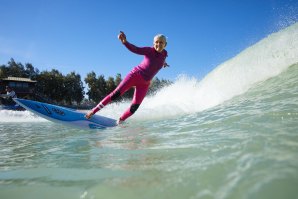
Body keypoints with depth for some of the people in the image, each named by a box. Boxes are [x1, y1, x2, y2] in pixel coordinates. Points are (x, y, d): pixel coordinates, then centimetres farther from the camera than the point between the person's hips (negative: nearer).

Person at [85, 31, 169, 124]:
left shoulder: (164, 54, 0)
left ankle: (119, 122, 12)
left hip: (144, 83, 4)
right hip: (135, 74, -4)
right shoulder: (149, 50, -13)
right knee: (116, 94, -14)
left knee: (134, 107, -6)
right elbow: (135, 49, -32)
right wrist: (124, 41, -50)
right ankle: (93, 111, -5)